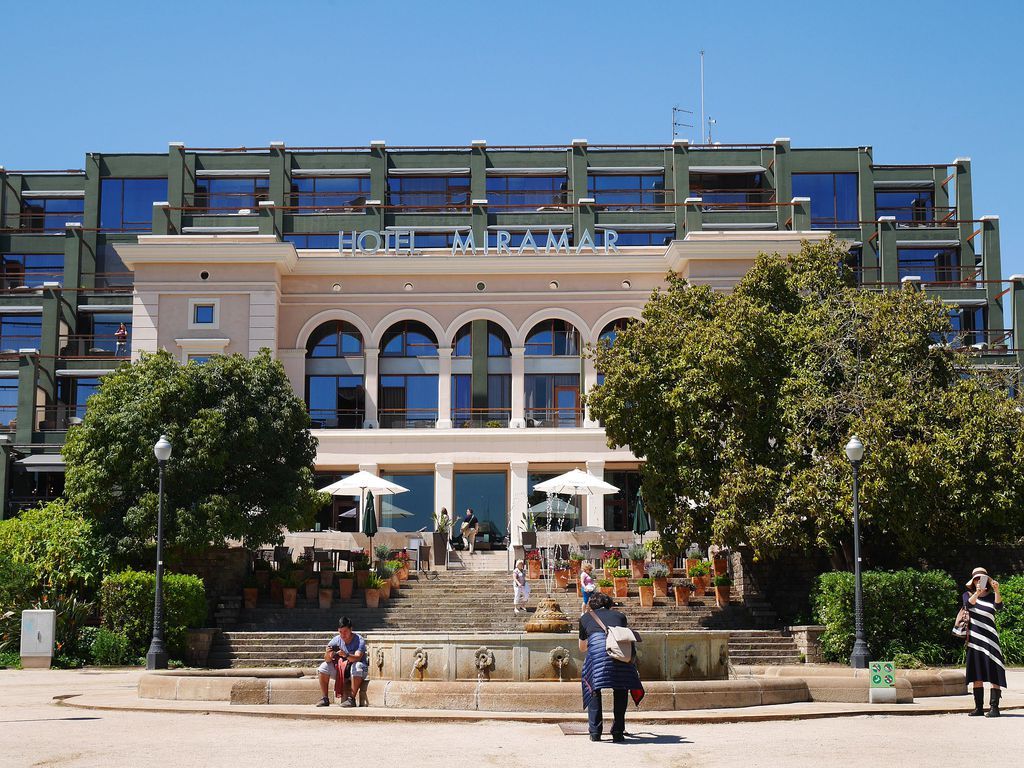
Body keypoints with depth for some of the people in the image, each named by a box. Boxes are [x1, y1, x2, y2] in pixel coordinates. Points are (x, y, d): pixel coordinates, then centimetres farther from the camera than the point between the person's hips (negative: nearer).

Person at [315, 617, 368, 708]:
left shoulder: (359, 641, -14)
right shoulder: (336, 641, -4)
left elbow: (357, 658, -31)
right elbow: (327, 660, -13)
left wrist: (346, 655, -50)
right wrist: (328, 655, -37)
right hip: (340, 670, 4)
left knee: (357, 666, -36)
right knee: (323, 667, -16)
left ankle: (352, 698, -32)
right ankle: (325, 698, -11)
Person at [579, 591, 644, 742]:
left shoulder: (585, 617, 30)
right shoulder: (620, 616, 33)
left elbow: (582, 648, 44)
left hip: (597, 651, -2)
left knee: (594, 690, 17)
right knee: (621, 690, 20)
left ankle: (595, 732, 14)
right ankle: (618, 732, 18)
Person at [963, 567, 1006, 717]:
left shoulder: (992, 596, 6)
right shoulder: (968, 595, 10)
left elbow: (999, 606, -15)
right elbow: (968, 604, -13)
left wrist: (997, 591, -34)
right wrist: (977, 593, -34)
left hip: (989, 639, -2)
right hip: (974, 639, 2)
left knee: (994, 673, -10)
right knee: (976, 675, 4)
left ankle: (994, 707, -13)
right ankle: (979, 707, 9)